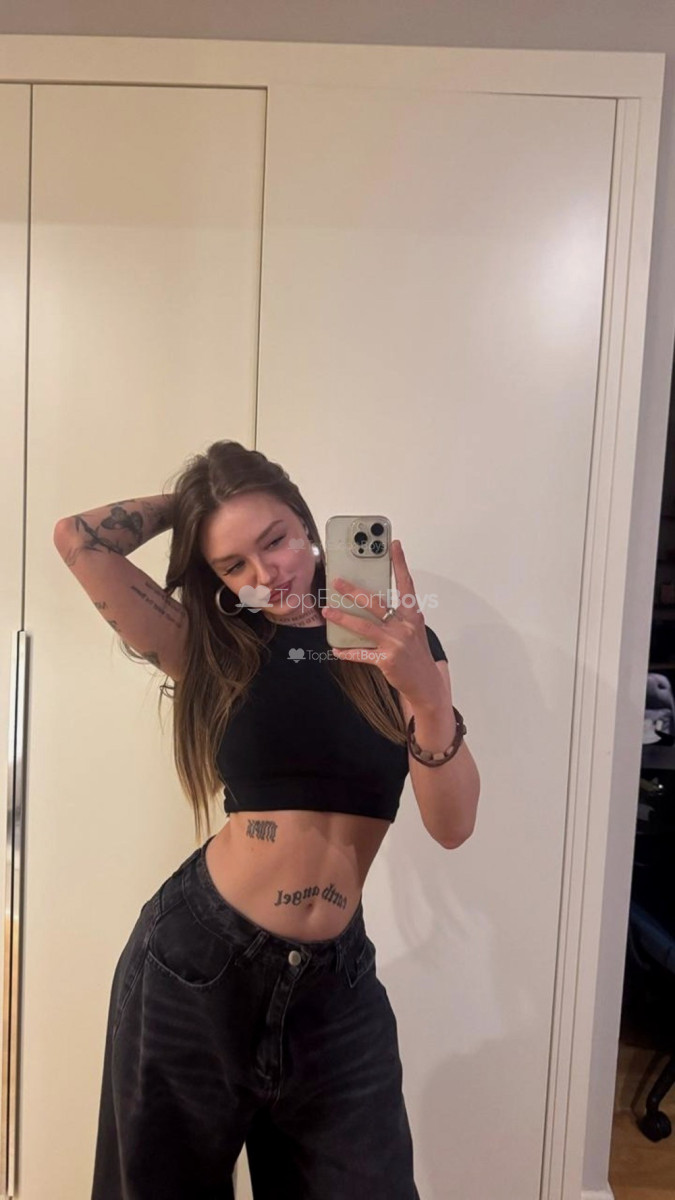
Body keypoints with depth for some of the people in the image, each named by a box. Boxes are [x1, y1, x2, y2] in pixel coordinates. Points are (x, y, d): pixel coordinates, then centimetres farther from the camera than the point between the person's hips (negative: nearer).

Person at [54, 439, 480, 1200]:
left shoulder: (402, 643, -1)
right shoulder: (216, 651, -3)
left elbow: (453, 825, -10)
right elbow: (79, 539, -11)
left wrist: (425, 692, -26)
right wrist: (188, 501, 0)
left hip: (333, 978, 1)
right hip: (197, 961, 0)